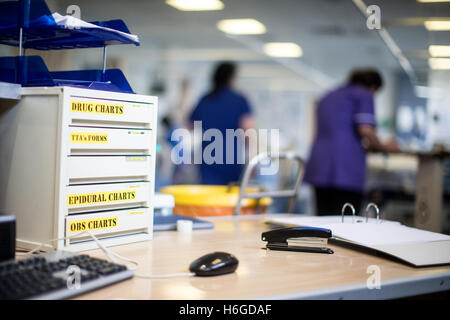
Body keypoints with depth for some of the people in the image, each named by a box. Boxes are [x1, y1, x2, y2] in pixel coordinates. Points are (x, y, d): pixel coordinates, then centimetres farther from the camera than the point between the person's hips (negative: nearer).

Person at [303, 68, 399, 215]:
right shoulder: (364, 95, 4)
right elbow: (365, 130, -10)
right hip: (346, 169, -7)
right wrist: (384, 147, 8)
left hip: (318, 167, 7)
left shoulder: (328, 97, 26)